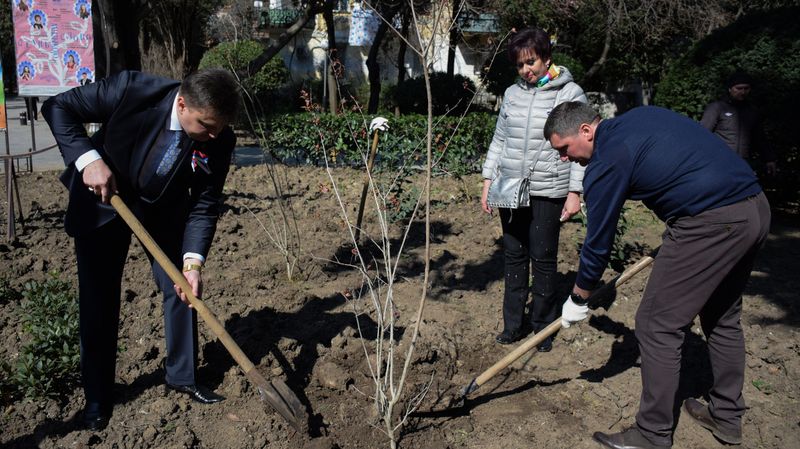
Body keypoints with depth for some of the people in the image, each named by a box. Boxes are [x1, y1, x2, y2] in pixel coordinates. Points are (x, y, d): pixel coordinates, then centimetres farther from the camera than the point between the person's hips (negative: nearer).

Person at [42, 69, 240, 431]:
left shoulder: (220, 140, -24)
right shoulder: (132, 89, -32)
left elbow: (205, 204, -17)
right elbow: (57, 107, -19)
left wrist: (193, 261, -28)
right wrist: (88, 158, -32)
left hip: (166, 208, 2)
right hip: (102, 198, -2)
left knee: (182, 287, 2)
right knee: (98, 298, 3)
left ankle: (182, 376, 23)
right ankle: (98, 395, 20)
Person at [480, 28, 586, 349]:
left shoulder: (570, 94, -3)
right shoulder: (512, 94, 10)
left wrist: (575, 192, -10)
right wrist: (488, 181, 10)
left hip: (547, 191, -4)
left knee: (543, 258, 2)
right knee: (514, 257, 10)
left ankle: (543, 326, 17)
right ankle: (513, 324, 21)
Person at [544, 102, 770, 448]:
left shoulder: (606, 161, -9)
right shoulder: (642, 115, 16)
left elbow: (598, 242, -3)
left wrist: (577, 300, 11)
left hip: (711, 223, -10)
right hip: (756, 207, 10)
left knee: (657, 326, 1)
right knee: (723, 317, 23)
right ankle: (727, 417, 38)